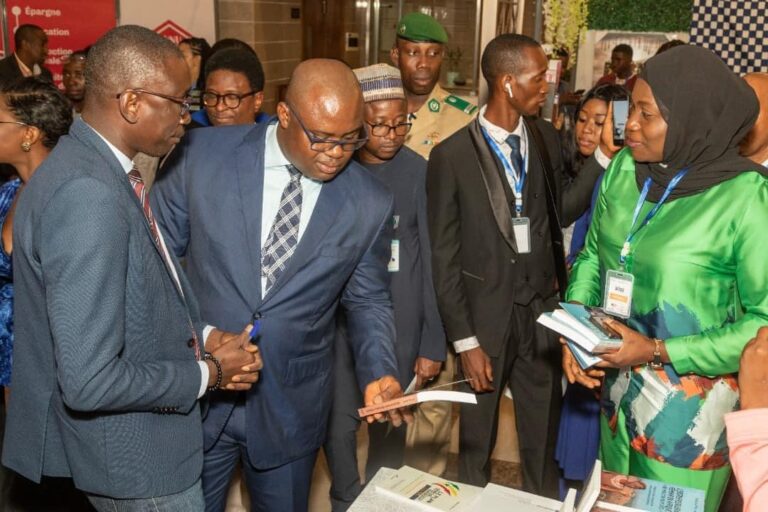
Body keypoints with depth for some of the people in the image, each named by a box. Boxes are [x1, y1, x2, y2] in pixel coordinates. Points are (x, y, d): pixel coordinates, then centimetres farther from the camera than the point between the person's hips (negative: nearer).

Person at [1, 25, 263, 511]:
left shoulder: (99, 168, 2)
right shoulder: (87, 195, -29)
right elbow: (89, 381, -30)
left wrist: (204, 335, -1)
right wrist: (208, 373, -17)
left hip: (142, 432, 9)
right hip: (133, 456, -9)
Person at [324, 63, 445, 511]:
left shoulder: (418, 172, -6)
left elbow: (431, 259, -3)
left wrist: (434, 343, -4)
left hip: (401, 318, -1)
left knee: (390, 425, 11)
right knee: (338, 424, 5)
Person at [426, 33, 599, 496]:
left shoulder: (547, 138, 2)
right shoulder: (452, 155, -12)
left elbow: (561, 212, 9)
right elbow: (444, 257, -9)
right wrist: (464, 339, -10)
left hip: (542, 311, 4)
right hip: (485, 316, -4)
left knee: (543, 437, 20)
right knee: (477, 439, 16)